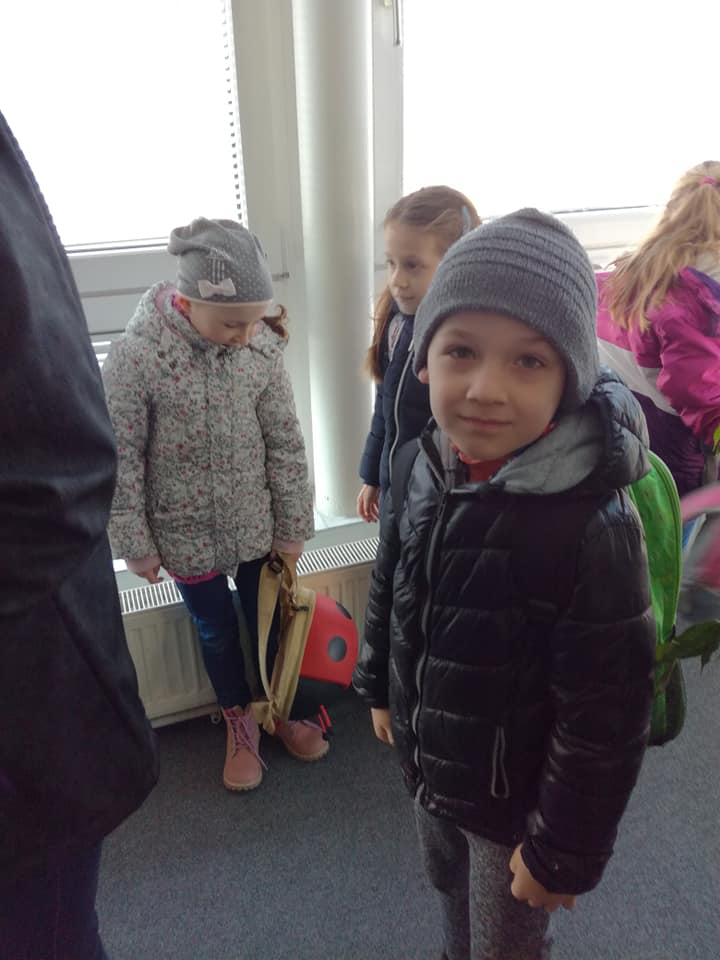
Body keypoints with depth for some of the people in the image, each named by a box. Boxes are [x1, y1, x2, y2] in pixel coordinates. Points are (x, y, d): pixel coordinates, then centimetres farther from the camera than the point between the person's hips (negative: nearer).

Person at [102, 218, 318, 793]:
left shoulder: (263, 345, -13)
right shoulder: (136, 356, -21)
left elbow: (285, 443, -5)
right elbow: (120, 460, -12)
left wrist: (293, 526, 0)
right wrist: (136, 546, -7)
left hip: (256, 525, 2)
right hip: (187, 532, -2)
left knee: (269, 620, 18)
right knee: (216, 631, 16)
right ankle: (240, 722, 40)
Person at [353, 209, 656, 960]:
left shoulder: (592, 526, -33)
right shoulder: (422, 469, -14)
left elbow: (605, 721, -24)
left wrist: (564, 852, -14)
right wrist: (380, 688, 13)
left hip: (516, 796, -5)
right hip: (428, 760, 6)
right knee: (447, 885, 33)